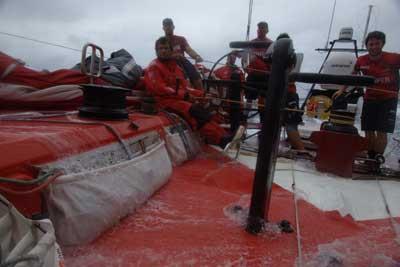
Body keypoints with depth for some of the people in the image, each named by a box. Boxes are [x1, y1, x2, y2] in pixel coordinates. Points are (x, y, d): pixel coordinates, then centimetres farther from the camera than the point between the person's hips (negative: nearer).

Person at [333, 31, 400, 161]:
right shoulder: (361, 61, -7)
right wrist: (341, 90, 7)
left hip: (388, 99, -3)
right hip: (369, 99, 3)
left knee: (381, 132, -7)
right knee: (369, 131, 5)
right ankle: (371, 159, 22)